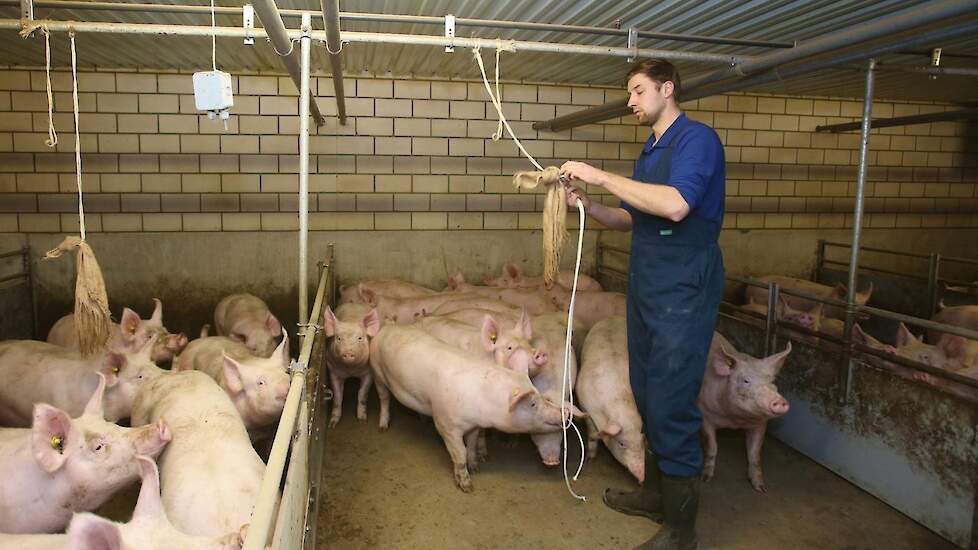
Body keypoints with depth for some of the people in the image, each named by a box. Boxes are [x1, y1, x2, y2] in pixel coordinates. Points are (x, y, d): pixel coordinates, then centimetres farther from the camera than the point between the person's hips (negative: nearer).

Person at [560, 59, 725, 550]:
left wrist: (603, 177, -20)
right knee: (647, 395, 16)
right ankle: (656, 492, 33)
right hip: (646, 287, 9)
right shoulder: (649, 152, 17)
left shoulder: (697, 138, -10)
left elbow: (675, 205, -26)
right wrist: (587, 204, 2)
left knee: (671, 403, -5)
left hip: (683, 289, -9)